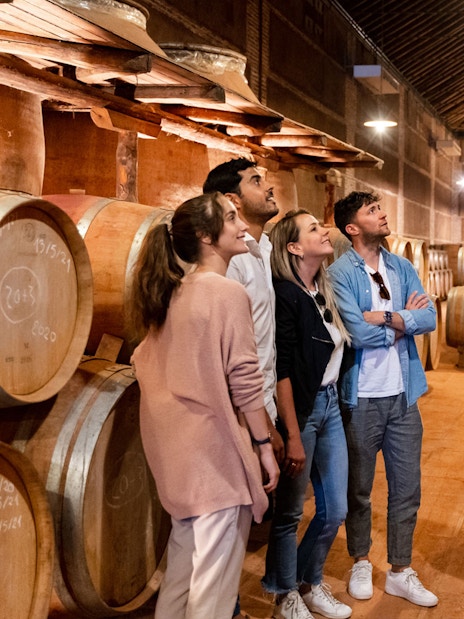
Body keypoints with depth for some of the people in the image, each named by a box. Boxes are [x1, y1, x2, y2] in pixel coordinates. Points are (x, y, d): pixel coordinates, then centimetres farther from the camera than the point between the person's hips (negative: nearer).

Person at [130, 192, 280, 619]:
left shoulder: (171, 293, 11)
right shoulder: (228, 293, -12)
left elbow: (147, 363, 15)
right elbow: (244, 380, -15)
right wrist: (265, 446, -7)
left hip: (176, 446, 8)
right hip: (215, 446, -8)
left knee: (184, 559, 21)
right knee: (215, 576, 2)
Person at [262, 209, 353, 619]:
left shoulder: (324, 290, 8)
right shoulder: (285, 295, -15)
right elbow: (281, 371, -18)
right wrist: (293, 436, -18)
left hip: (331, 404, 8)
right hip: (300, 408, -8)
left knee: (335, 511, 14)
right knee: (290, 512, 7)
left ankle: (310, 585, 34)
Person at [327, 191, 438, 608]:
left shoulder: (402, 268, 7)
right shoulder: (340, 273, -11)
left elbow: (428, 319, -5)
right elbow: (357, 333, -22)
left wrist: (385, 316, -18)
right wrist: (405, 318, -9)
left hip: (403, 394, 5)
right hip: (362, 397, -5)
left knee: (407, 487, 11)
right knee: (359, 488, 12)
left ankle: (401, 571, 25)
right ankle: (361, 564, 31)